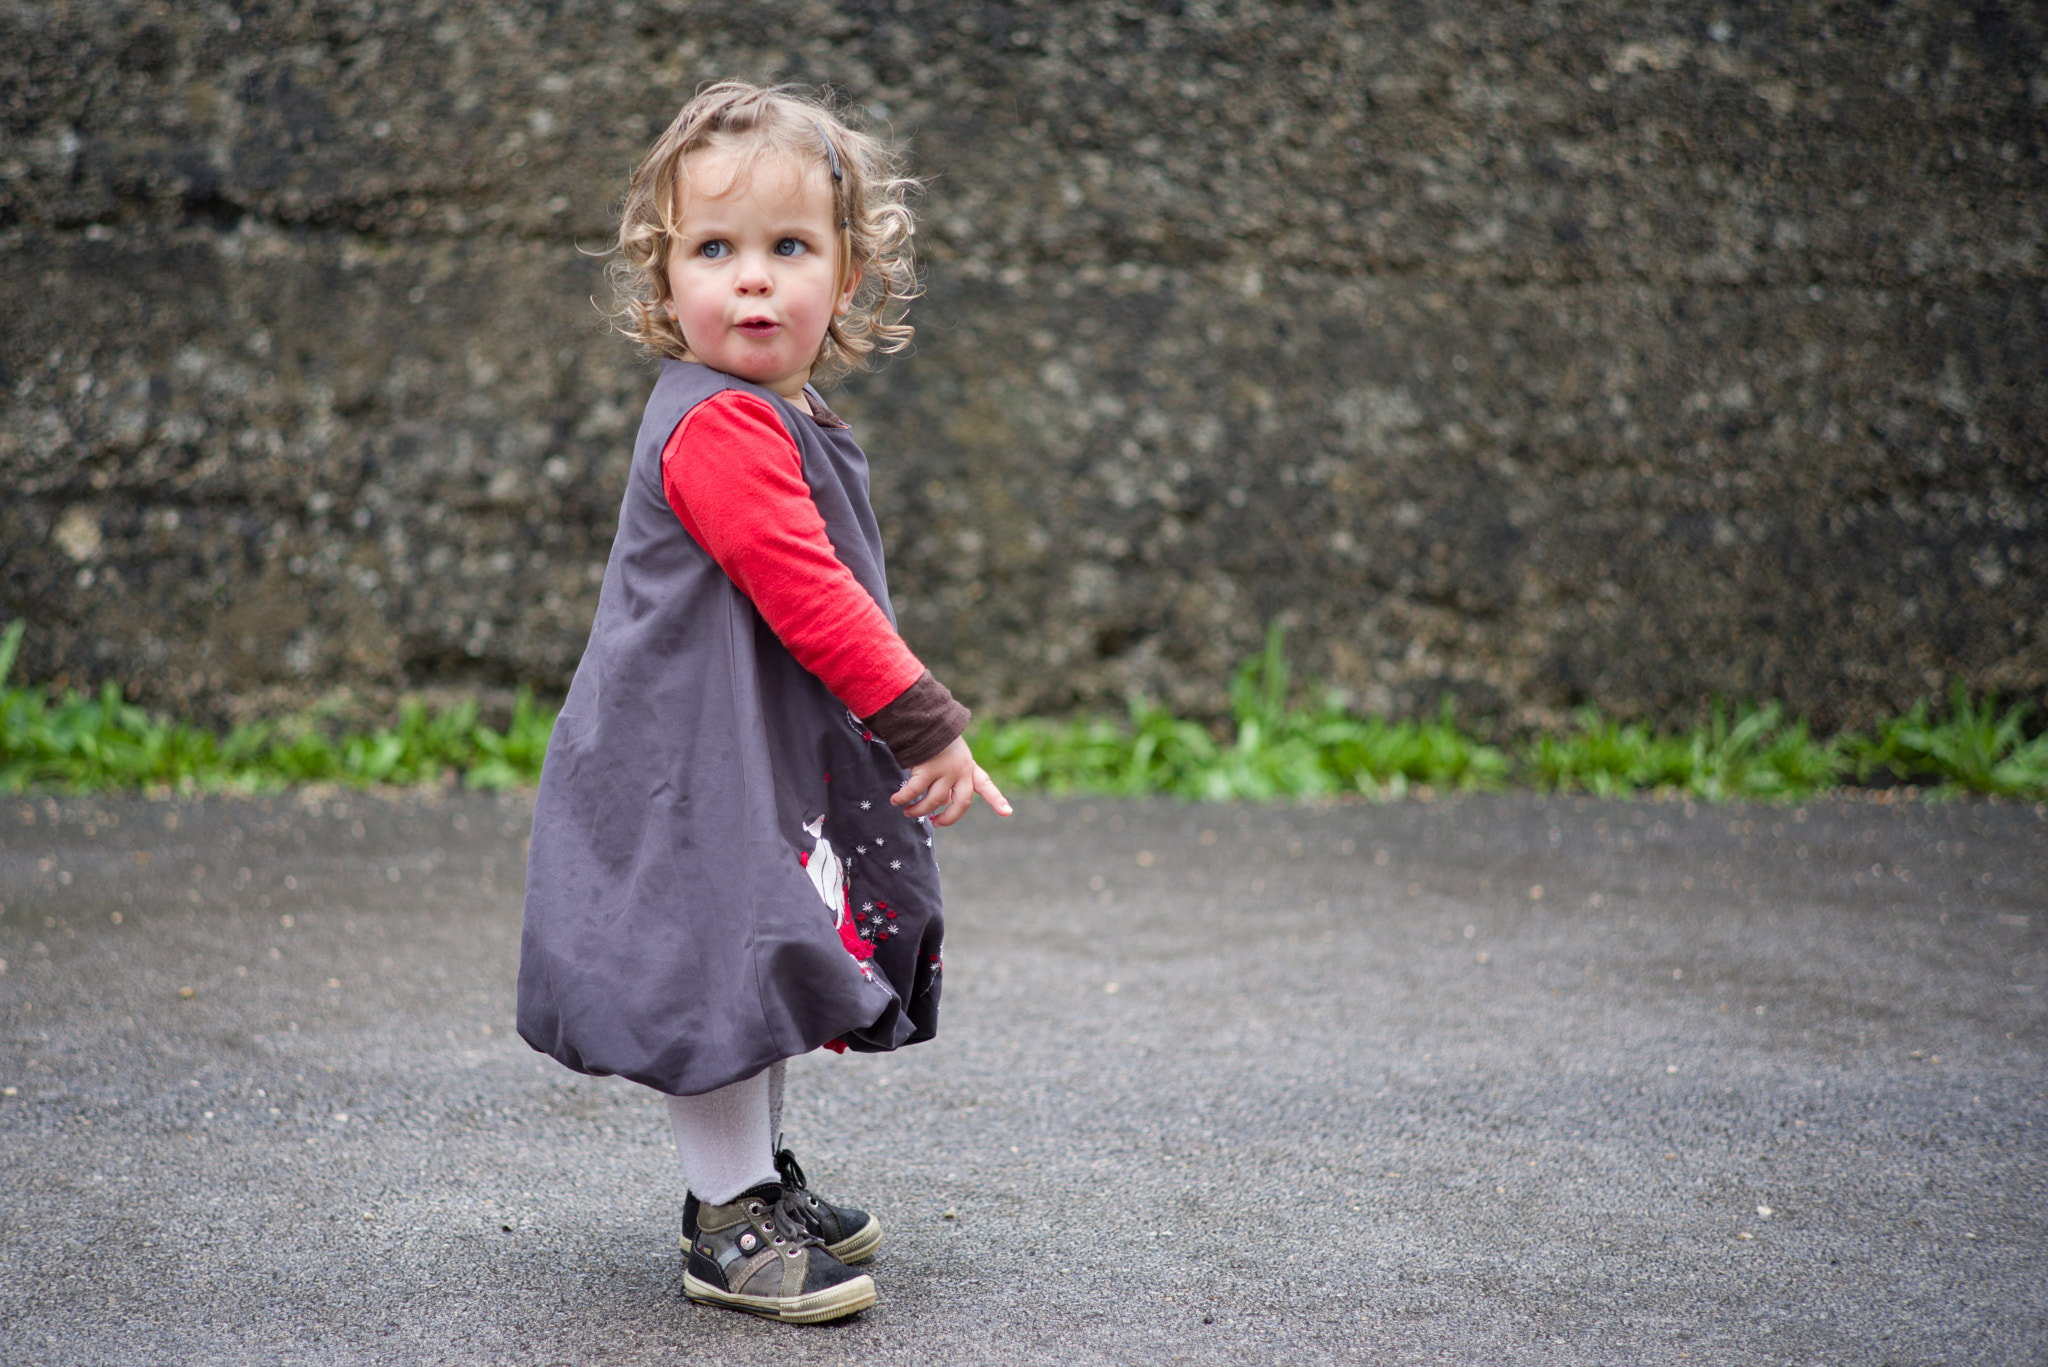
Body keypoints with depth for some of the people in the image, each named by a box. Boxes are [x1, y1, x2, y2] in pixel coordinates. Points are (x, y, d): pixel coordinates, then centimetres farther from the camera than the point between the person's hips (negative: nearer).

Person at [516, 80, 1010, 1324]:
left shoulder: (793, 422, 11)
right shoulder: (719, 426, -21)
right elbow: (808, 594, -26)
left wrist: (916, 728, 18)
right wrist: (926, 721, -23)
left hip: (773, 761, 10)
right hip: (691, 765, -10)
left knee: (764, 967, 19)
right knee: (721, 968, -4)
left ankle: (756, 1180, 33)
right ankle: (732, 1224, 7)